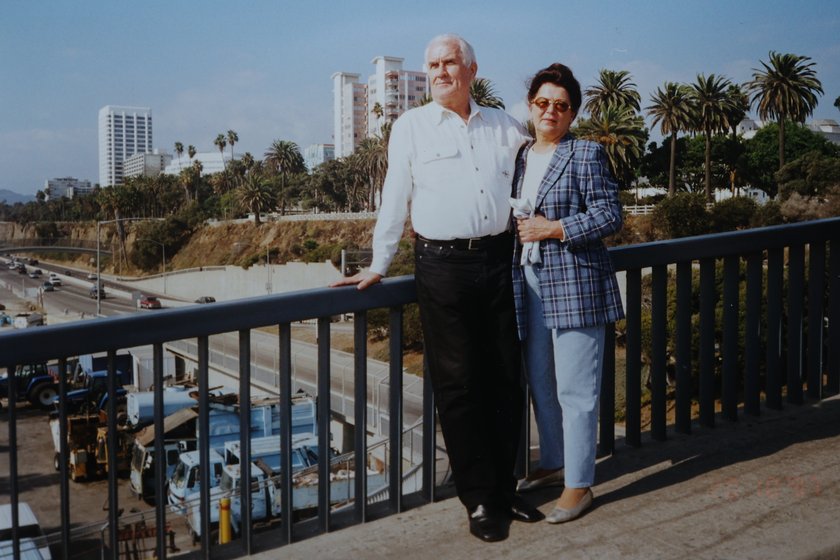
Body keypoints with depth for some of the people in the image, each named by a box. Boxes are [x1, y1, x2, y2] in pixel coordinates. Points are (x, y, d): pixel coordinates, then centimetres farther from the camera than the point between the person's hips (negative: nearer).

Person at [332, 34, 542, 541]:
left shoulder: (505, 126, 12)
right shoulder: (412, 126, 6)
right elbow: (395, 200, 6)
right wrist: (379, 266, 5)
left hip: (500, 260, 3)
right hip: (443, 266, -3)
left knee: (506, 380, 7)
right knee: (457, 384, 1)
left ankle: (505, 488, 22)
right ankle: (480, 500, 12)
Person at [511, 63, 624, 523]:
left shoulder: (586, 154, -5)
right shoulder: (519, 157, 14)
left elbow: (610, 214, -11)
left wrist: (553, 229, -16)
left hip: (575, 286, -7)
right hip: (530, 286, 7)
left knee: (575, 390, -3)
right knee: (540, 385, 16)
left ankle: (579, 485, 8)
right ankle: (553, 464, 33)